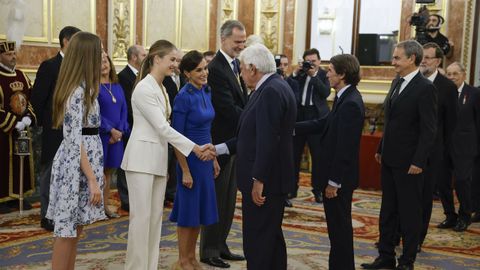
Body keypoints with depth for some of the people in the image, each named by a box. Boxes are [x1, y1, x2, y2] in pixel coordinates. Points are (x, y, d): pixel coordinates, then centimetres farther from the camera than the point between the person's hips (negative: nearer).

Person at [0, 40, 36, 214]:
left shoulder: (21, 76, 9)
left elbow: (31, 99, 12)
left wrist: (29, 118, -5)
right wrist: (14, 123, -18)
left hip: (22, 131, 7)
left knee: (22, 164, 11)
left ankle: (18, 196, 23)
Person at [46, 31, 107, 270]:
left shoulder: (82, 88, 12)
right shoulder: (77, 92, -17)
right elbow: (75, 142, -21)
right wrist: (92, 179, -21)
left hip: (80, 164, 9)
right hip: (77, 168, -9)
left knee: (75, 229, 15)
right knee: (67, 231, -1)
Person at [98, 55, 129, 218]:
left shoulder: (117, 87, 11)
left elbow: (124, 110, 8)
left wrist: (120, 131, -6)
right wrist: (111, 130, -14)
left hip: (117, 136, 6)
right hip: (100, 135, -5)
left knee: (109, 171, 11)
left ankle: (105, 206, 19)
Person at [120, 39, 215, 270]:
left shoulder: (161, 89, 14)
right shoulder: (144, 88, -13)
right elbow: (162, 127, -18)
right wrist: (195, 148, -19)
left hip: (158, 158, 9)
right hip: (142, 158, -9)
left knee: (156, 216, 9)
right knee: (141, 216, -5)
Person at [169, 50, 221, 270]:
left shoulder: (206, 92, 6)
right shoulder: (183, 97, -16)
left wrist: (214, 159, 14)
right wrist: (185, 171, -17)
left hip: (205, 158, 8)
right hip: (190, 159, -8)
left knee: (201, 209, 14)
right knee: (188, 210, 3)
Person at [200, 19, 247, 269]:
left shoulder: (236, 65, 12)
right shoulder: (215, 68, -17)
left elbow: (241, 102, 10)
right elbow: (228, 108, -23)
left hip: (236, 140, 9)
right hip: (221, 142, -9)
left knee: (229, 198, 15)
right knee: (217, 197, 1)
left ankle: (220, 245, 27)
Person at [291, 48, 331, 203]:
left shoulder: (324, 75, 0)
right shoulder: (299, 74, 8)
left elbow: (326, 93, -15)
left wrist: (314, 75, -16)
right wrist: (295, 73, -10)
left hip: (316, 117, -3)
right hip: (298, 115, 3)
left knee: (318, 155, 2)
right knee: (294, 154, 7)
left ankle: (317, 189, 13)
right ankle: (292, 187, 18)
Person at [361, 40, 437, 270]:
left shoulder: (425, 88, -14)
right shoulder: (397, 83, 10)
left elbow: (428, 129, -16)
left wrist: (418, 162, -19)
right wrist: (381, 148, 15)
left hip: (408, 161, -8)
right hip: (389, 158, 8)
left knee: (409, 212, 4)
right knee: (388, 210, 14)